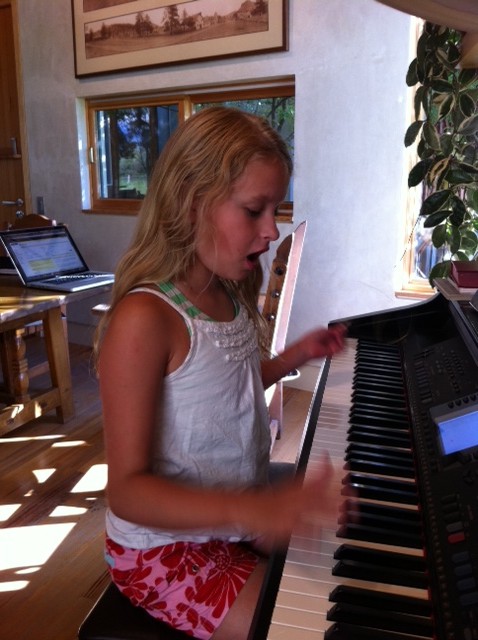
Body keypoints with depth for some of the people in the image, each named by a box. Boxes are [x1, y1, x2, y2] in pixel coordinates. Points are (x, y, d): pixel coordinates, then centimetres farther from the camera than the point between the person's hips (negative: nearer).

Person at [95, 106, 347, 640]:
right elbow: (127, 489, -26)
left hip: (240, 519, 8)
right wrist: (247, 509, -40)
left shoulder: (231, 296, 0)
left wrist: (294, 356, 4)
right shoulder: (143, 319, -27)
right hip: (165, 549, -8)